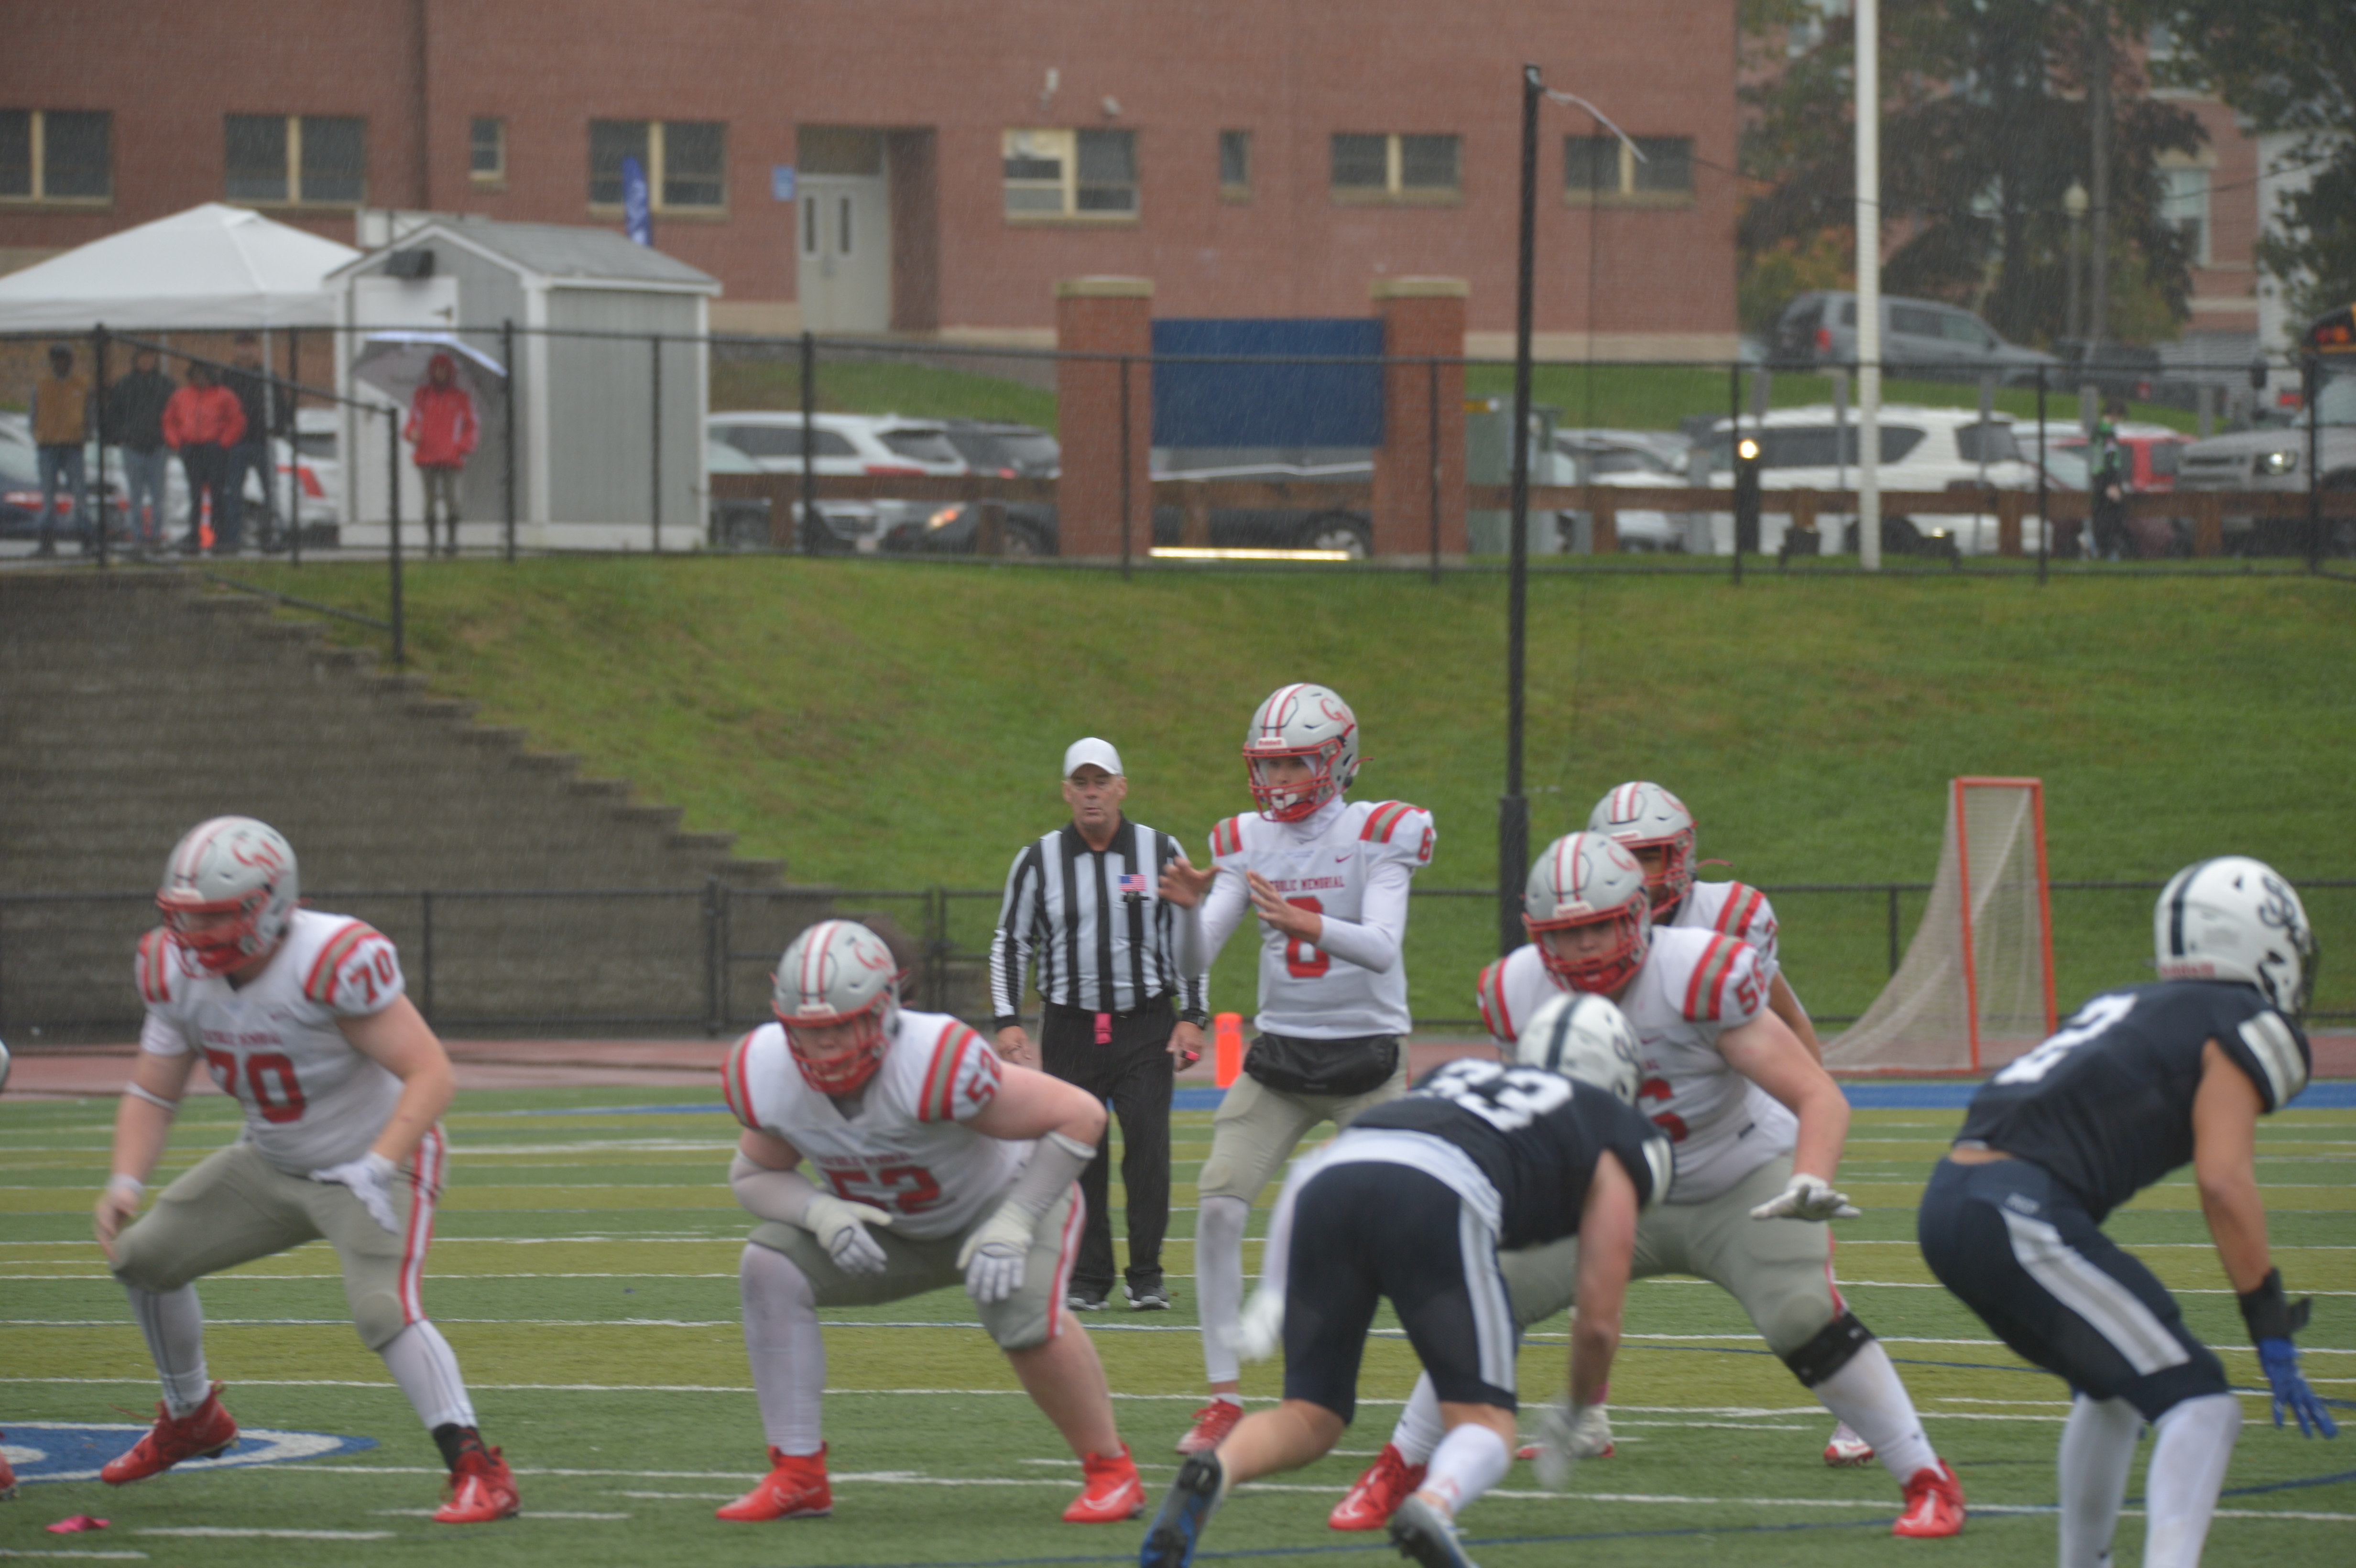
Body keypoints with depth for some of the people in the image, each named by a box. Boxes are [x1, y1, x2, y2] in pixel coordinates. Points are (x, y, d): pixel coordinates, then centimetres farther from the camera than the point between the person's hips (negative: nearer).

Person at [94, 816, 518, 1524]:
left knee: (383, 1310, -29)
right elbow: (151, 1095, -1)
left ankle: (479, 1472, -23)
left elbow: (429, 1074, -31)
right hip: (273, 1165, 8)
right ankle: (190, 1418, 32)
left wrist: (378, 1169, -42)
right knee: (142, 1254, 9)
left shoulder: (334, 962, -33)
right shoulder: (179, 973, -10)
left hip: (378, 1157, -8)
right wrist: (124, 1183, -18)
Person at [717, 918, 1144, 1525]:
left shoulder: (934, 1064, -40)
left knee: (1024, 1311, -32)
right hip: (892, 1233, 5)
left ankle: (1111, 1472, -9)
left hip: (1003, 1197, -5)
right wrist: (821, 1212, -26)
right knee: (769, 1266, -16)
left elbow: (1080, 1117, -32)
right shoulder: (766, 1075, -24)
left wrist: (1014, 1225, -32)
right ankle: (797, 1476, -9)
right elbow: (755, 1173, -5)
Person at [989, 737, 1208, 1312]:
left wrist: (1191, 1016, -1)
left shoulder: (1160, 853, 2)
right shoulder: (1038, 861, 3)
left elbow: (1190, 938, 6)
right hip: (1071, 1028, 1)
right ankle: (1087, 1278, 10)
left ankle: (1146, 1275, 0)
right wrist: (1007, 1022, -1)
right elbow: (1010, 944, 9)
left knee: (1149, 1150, -9)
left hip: (1146, 1026, -1)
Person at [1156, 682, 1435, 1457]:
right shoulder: (1246, 843, 3)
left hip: (1367, 1056, -4)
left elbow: (1382, 949, -23)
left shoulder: (1377, 836, -9)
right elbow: (1196, 960, -2)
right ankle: (1225, 1398, -5)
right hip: (1277, 1056, 4)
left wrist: (1305, 925, -40)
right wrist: (1189, 906, -24)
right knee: (1217, 1207, -11)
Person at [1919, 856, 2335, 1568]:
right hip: (2021, 1214, -9)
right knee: (2198, 1402, -7)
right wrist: (2273, 1338, -8)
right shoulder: (2238, 1027, 2)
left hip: (1950, 1198, 9)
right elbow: (2224, 1182, -10)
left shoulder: (2124, 1010, 27)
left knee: (2117, 1387, 28)